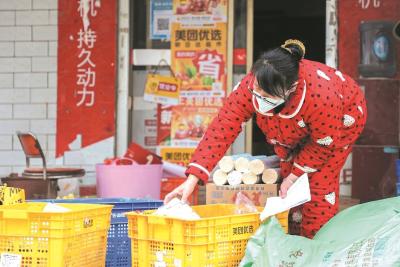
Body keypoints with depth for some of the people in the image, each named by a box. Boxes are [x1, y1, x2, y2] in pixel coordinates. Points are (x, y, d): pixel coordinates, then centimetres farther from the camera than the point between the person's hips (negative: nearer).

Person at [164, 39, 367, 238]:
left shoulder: (321, 98, -47)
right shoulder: (249, 88, -37)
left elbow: (324, 144, -28)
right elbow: (221, 130, -34)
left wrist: (295, 176, -20)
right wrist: (192, 179, -41)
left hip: (340, 122, -4)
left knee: (320, 182, -13)